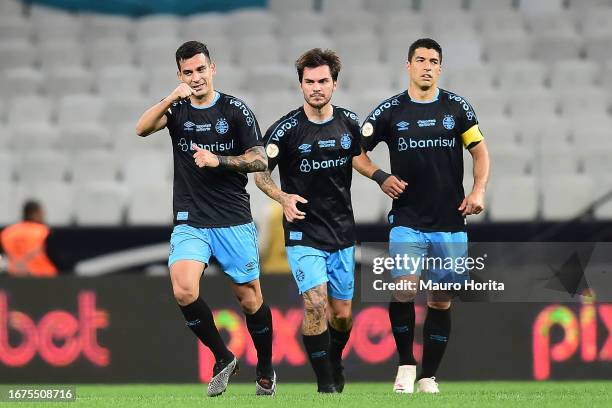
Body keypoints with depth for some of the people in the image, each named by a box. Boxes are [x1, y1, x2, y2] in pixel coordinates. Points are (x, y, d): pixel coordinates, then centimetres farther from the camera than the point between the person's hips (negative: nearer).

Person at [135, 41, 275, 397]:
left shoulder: (236, 110, -1)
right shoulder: (177, 110, 5)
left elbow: (260, 160, -2)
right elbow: (142, 129, -13)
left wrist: (218, 161, -16)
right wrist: (172, 98, -26)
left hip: (234, 220, -1)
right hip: (190, 221, 1)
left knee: (250, 298, 3)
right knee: (184, 290, -21)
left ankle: (266, 371, 25)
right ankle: (223, 359, -2)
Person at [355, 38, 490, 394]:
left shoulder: (457, 107, 4)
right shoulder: (391, 110, 2)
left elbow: (480, 151, 9)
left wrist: (479, 191, -6)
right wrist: (381, 177, -7)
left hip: (450, 223, 1)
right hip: (407, 221, -1)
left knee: (441, 300, 4)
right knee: (404, 290, -18)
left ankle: (428, 377, 15)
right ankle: (406, 364, 0)